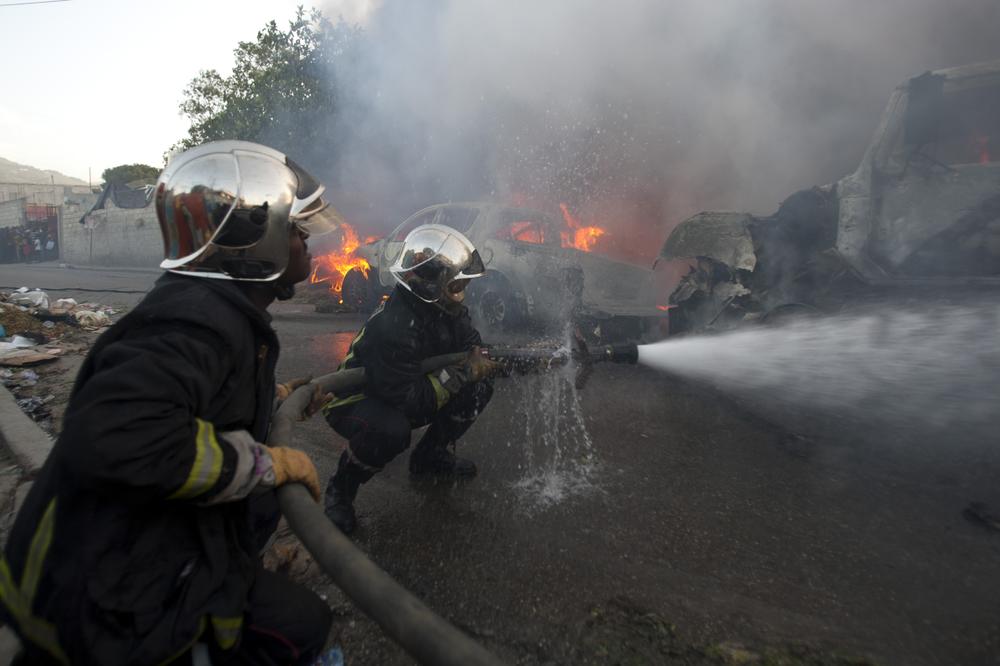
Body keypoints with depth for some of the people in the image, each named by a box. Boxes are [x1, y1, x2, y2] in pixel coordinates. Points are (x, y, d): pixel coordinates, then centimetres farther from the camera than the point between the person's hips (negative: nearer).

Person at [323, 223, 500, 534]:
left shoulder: (445, 308, -10)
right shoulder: (393, 325, -35)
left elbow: (469, 341, 1)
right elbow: (410, 401, -35)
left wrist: (480, 357, -22)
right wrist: (463, 372, -31)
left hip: (405, 396, 8)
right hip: (354, 401, -7)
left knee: (479, 388, -6)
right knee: (391, 429, -41)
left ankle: (431, 454, 14)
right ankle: (340, 489, -8)